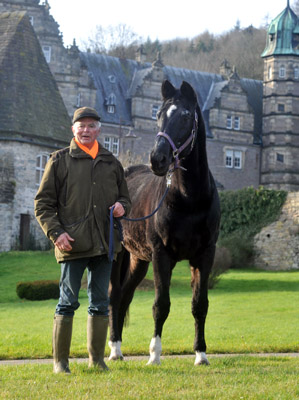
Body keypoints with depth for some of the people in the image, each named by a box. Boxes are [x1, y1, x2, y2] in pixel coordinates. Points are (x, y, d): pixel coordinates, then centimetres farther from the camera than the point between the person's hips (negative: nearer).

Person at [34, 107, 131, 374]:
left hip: (105, 242, 4)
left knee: (100, 302, 9)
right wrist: (56, 232, -11)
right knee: (68, 302, -3)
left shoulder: (111, 163, 15)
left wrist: (122, 206, 0)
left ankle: (97, 358, 17)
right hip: (72, 242, -4)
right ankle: (60, 361, 3)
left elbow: (125, 197, 25)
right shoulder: (60, 161, 3)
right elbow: (43, 203, 2)